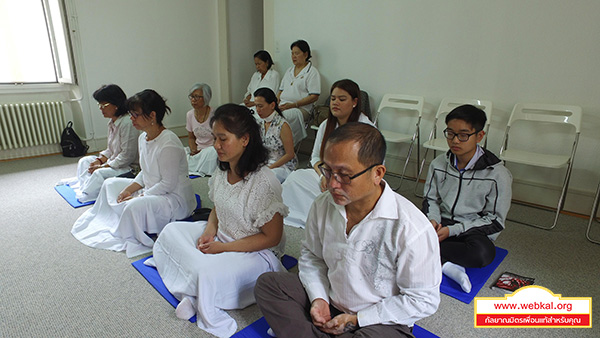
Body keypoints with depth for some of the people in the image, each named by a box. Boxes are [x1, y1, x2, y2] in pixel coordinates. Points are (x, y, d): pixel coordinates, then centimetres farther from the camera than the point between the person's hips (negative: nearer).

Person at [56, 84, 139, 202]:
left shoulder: (127, 123, -23)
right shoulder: (112, 122, 9)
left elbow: (127, 155, -24)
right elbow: (110, 150, 17)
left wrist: (105, 166, -18)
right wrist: (99, 160, -1)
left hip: (129, 168, -11)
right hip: (113, 162, 11)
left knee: (99, 173, -27)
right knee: (85, 161, 13)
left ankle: (85, 194, -4)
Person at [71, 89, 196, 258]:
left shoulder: (169, 144, -26)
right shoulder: (143, 138, 4)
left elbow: (168, 184, -23)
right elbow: (145, 173, 13)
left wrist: (140, 197, -17)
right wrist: (128, 189, -1)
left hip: (176, 198, -10)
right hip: (151, 190, 10)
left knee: (135, 206, -35)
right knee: (111, 184, 16)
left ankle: (133, 240, -6)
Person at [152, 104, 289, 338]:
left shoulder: (263, 183, -26)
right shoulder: (222, 171, -1)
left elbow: (272, 238, -21)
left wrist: (223, 247, -18)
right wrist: (209, 230, -7)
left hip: (255, 252, -8)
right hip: (220, 237, 9)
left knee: (208, 274, -33)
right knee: (171, 232, 3)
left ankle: (196, 298, 1)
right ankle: (194, 294, -9)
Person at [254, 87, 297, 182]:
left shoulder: (282, 125, -16)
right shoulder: (261, 123, 5)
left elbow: (290, 155, -14)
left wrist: (270, 167, -16)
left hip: (283, 165, -6)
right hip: (264, 163, 6)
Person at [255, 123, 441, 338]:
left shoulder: (410, 229, -27)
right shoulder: (322, 206, -11)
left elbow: (424, 300, -16)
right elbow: (311, 256, 7)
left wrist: (357, 319, -16)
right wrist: (318, 298, -9)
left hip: (381, 320, -4)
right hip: (329, 301, 5)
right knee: (266, 284, -4)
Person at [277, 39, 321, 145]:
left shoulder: (312, 72, 1)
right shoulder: (289, 70, 24)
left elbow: (314, 97, -8)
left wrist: (294, 105, -16)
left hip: (300, 109, -6)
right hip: (282, 106, 6)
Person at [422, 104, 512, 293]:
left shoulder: (497, 174, -12)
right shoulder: (439, 164, -2)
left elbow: (496, 221, -9)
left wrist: (453, 230, -18)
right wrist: (433, 220, -13)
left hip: (473, 229, -2)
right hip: (442, 223, 3)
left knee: (483, 253, -37)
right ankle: (446, 263, -25)